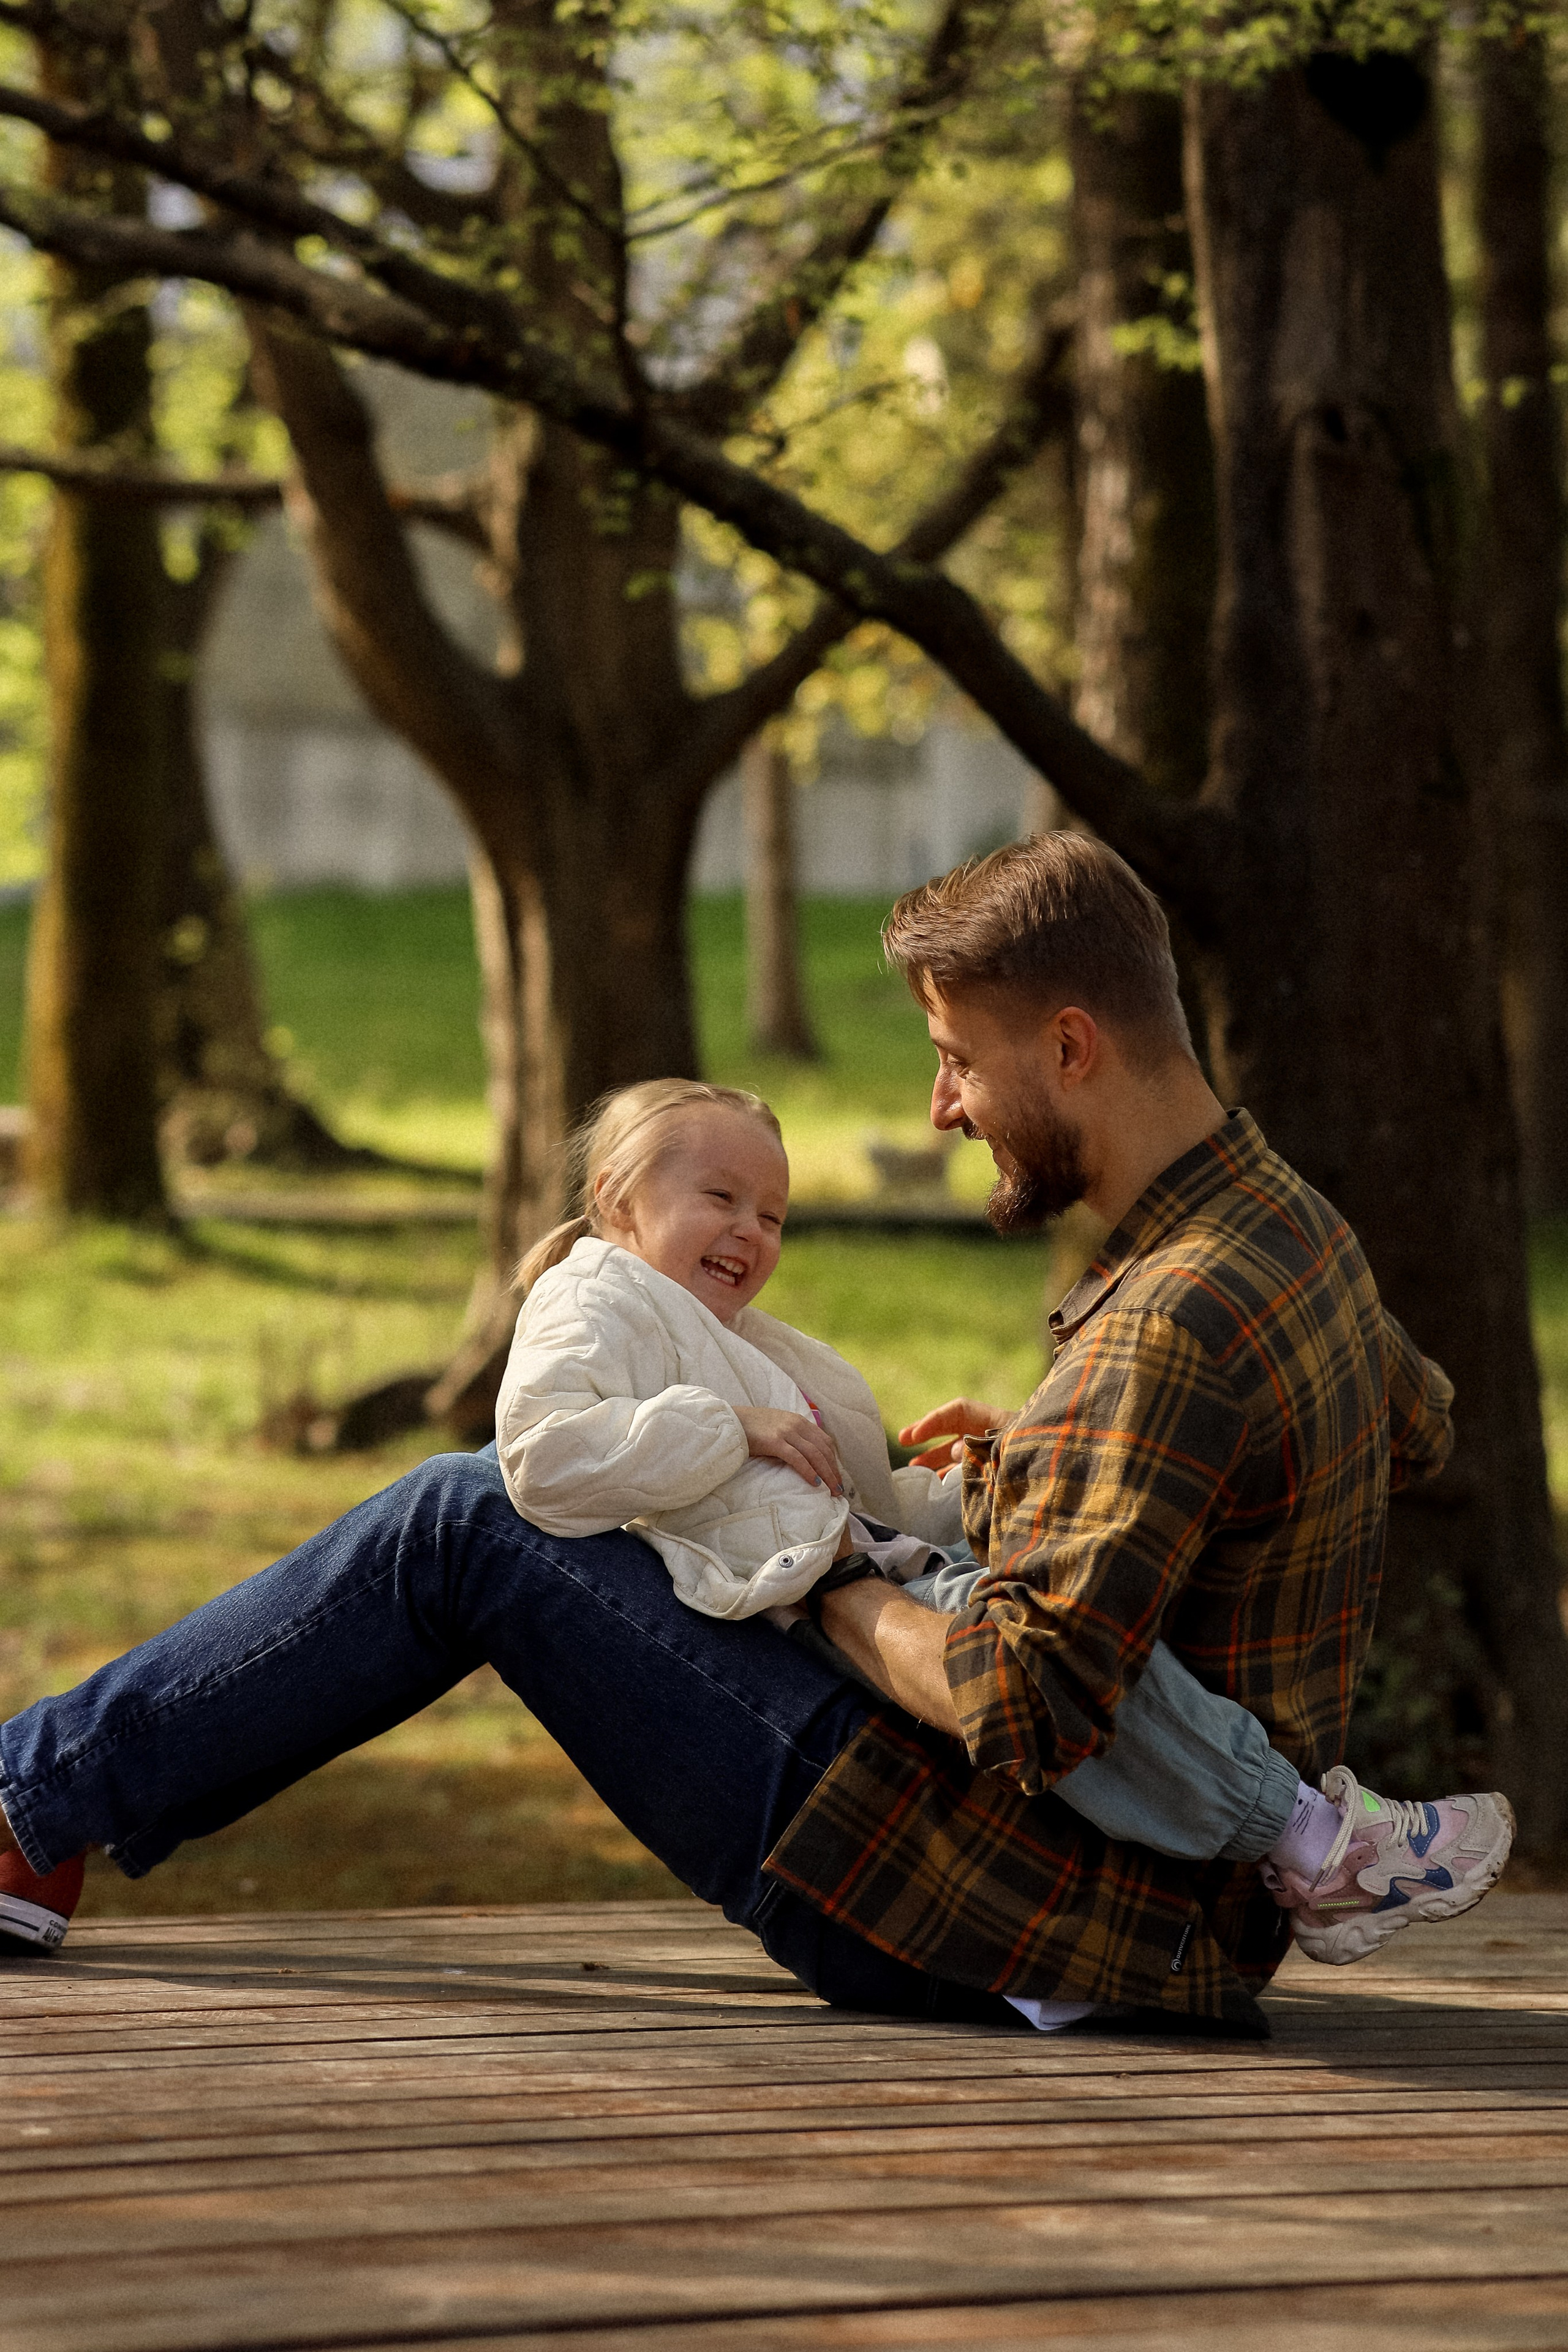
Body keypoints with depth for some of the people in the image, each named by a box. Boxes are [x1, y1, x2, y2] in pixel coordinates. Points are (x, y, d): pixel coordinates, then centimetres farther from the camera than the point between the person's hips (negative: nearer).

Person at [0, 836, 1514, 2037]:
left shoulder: (1175, 1329, -25)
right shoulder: (1289, 1227, 5)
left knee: (463, 1529, -3)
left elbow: (1029, 1704, -31)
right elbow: (1416, 1424, 28)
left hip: (1016, 1915, -10)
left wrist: (845, 1601, -11)